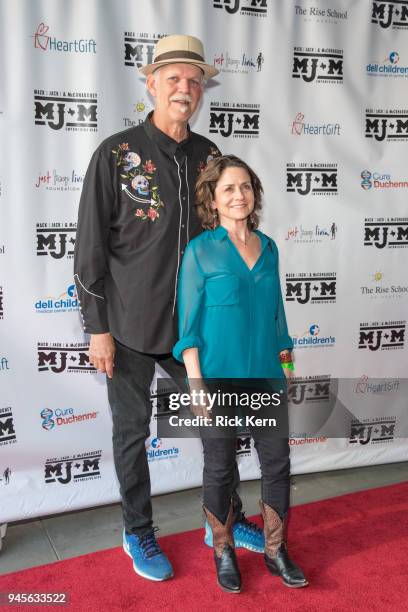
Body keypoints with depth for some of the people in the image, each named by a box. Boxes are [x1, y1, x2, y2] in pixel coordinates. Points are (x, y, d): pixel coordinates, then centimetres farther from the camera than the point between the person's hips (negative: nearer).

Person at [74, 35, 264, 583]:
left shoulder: (210, 156, 4)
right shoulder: (116, 154, -9)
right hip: (131, 328, -4)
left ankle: (227, 520, 36)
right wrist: (97, 328, -9)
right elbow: (91, 248, -8)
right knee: (132, 432, 11)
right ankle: (138, 533, 33)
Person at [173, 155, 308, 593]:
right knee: (220, 470, 11)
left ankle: (275, 551, 30)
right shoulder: (200, 251, -8)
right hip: (218, 380, -4)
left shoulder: (268, 247, 5)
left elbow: (276, 313, 12)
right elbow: (188, 324, -9)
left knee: (278, 465, 10)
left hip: (265, 378, 4)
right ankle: (223, 552, 32)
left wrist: (285, 368, 12)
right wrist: (196, 385, -13)